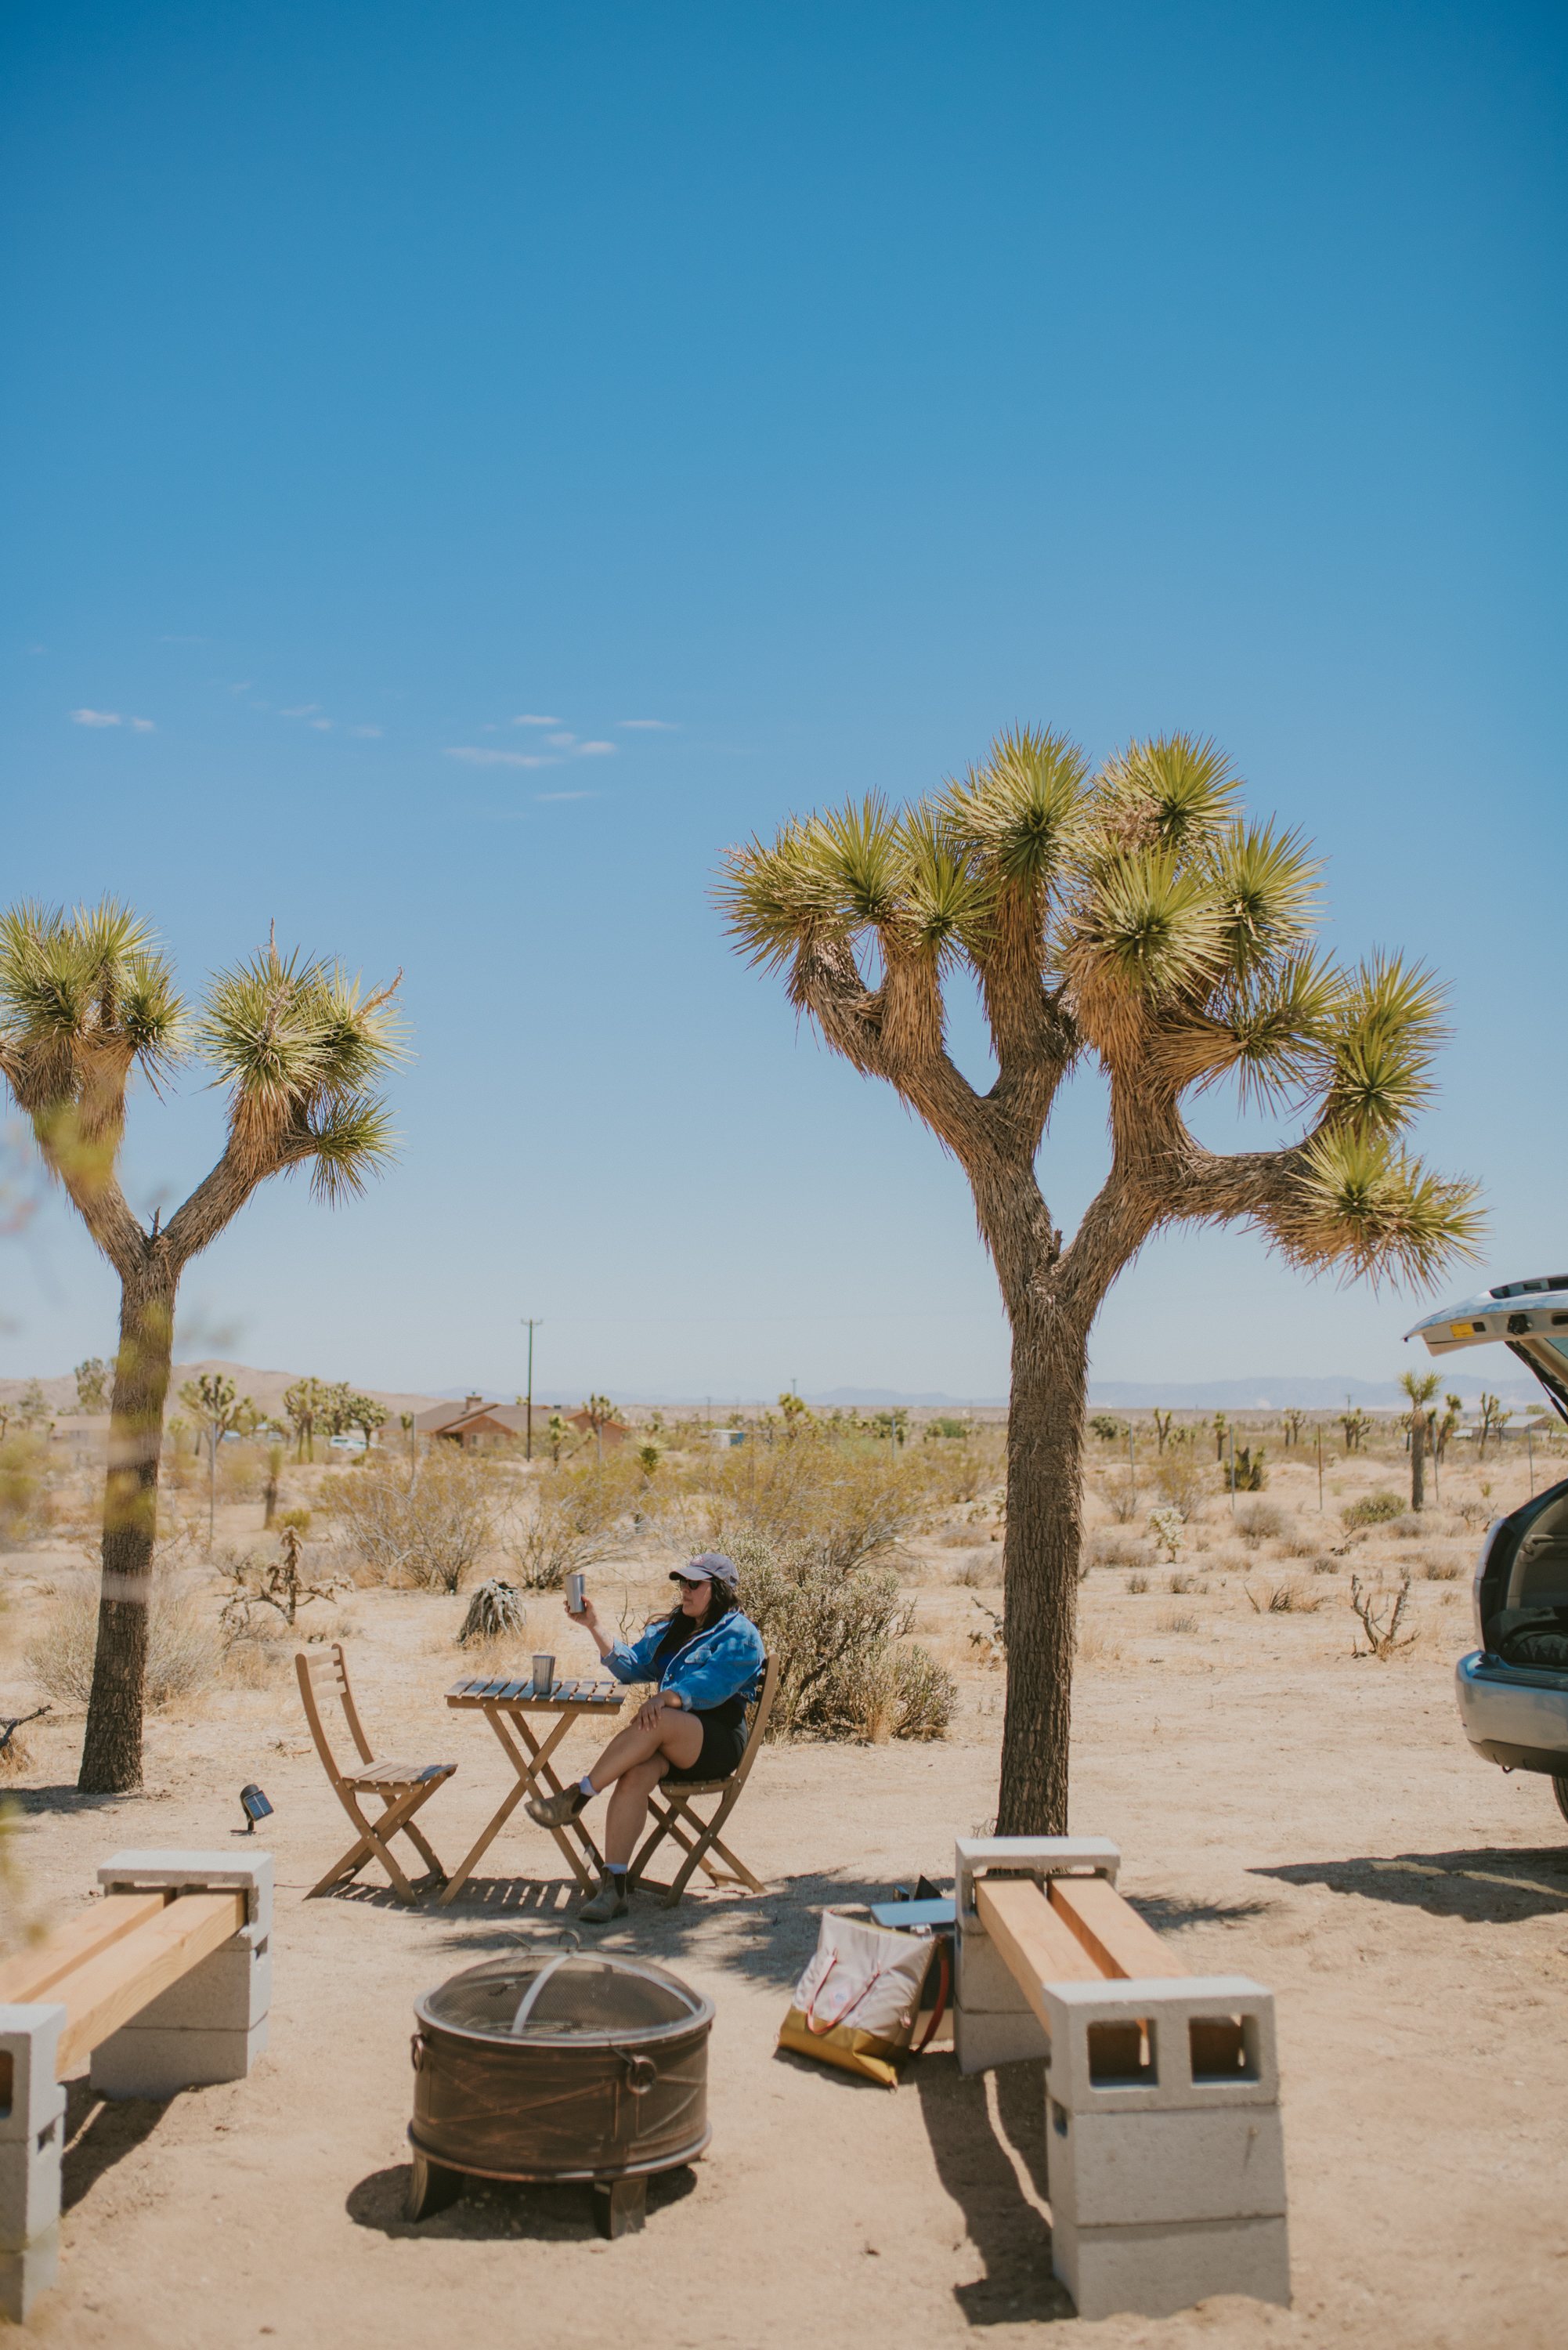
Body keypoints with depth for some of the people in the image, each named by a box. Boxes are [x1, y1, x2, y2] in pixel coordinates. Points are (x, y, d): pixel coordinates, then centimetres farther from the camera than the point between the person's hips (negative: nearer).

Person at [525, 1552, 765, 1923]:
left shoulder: (740, 1635, -1)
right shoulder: (670, 1629, 25)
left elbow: (713, 1683, -17)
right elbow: (631, 1665, 18)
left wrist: (667, 1697, -33)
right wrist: (594, 1627, 7)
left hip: (719, 1742, -6)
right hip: (672, 1744, 6)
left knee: (655, 1723, -36)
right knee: (636, 1774, -29)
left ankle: (576, 1797, -27)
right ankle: (613, 1887, -34)